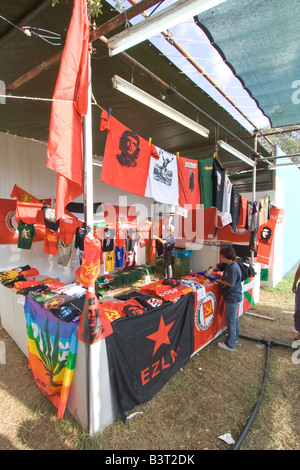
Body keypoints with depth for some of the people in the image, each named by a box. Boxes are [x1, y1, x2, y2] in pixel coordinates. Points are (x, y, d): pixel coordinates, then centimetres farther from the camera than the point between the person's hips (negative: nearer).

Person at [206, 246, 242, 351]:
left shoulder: (233, 268, -26)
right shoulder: (227, 264, 1)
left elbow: (230, 284, -25)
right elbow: (218, 266, 12)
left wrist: (220, 281, -12)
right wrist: (211, 269, -8)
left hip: (233, 298, -10)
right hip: (234, 297, 10)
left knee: (230, 321, 1)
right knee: (234, 318, 24)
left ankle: (230, 345, 14)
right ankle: (235, 337, 42)